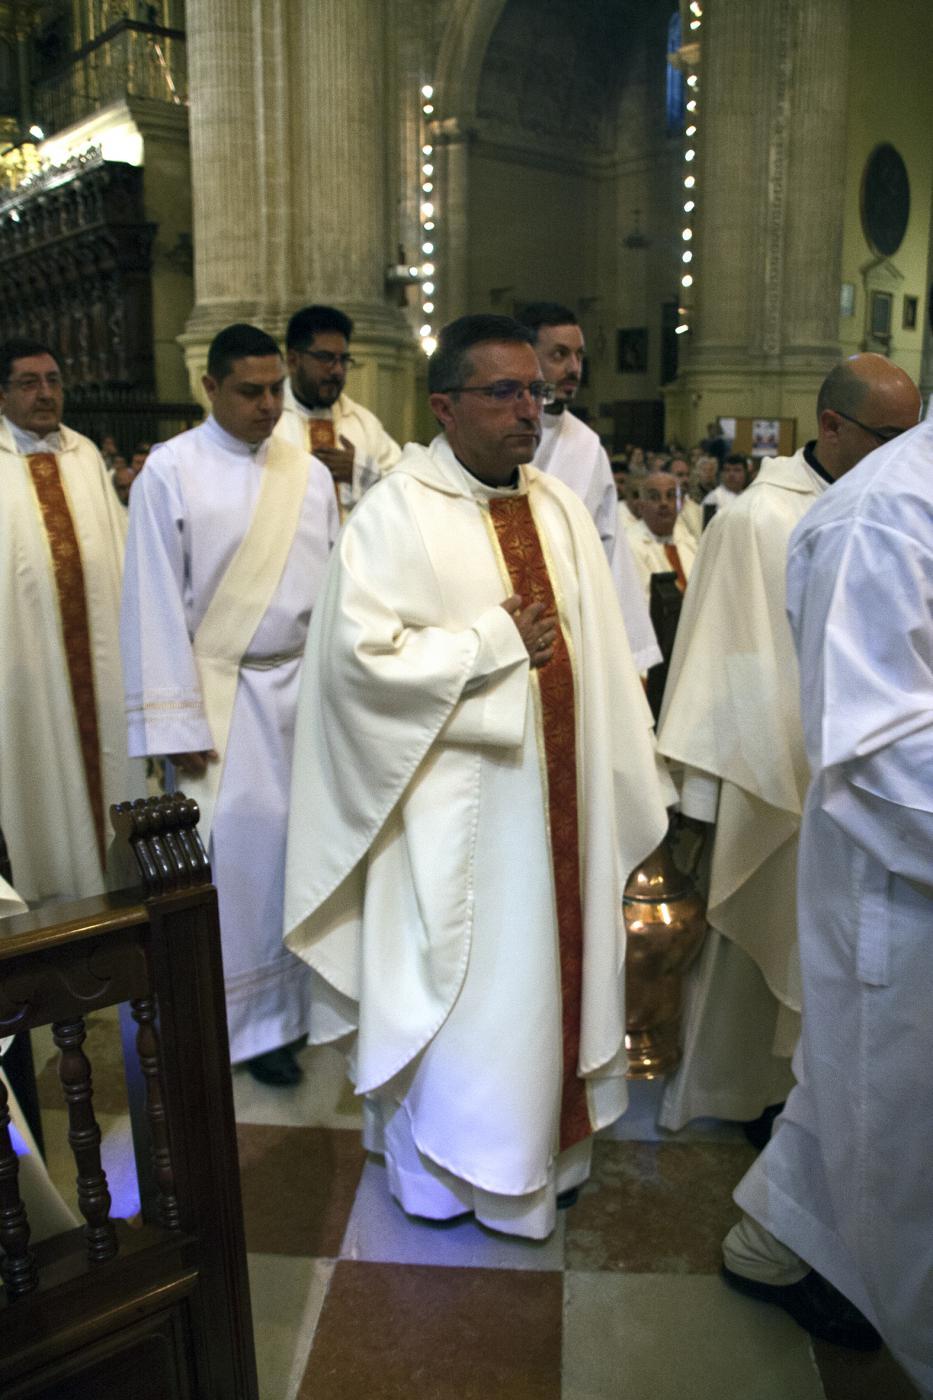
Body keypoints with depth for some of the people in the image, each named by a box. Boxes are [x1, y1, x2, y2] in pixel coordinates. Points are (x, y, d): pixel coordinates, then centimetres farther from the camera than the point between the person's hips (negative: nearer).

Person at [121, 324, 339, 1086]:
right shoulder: (170, 471, -6)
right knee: (242, 848, 0)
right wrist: (177, 721, -11)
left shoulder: (311, 474, 6)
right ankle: (253, 1020, 19)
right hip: (224, 690, -4)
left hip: (305, 684, 4)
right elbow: (156, 601, -8)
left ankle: (300, 993, 28)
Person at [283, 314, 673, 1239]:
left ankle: (542, 1142, 39)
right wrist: (498, 639, -16)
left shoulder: (559, 509, 7)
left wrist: (625, 776, 9)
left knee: (549, 964, 17)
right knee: (454, 982, 8)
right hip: (454, 810, -6)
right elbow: (363, 652, -21)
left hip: (556, 794, 6)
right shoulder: (396, 513, -11)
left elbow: (600, 653, 9)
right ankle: (437, 1163, 33)